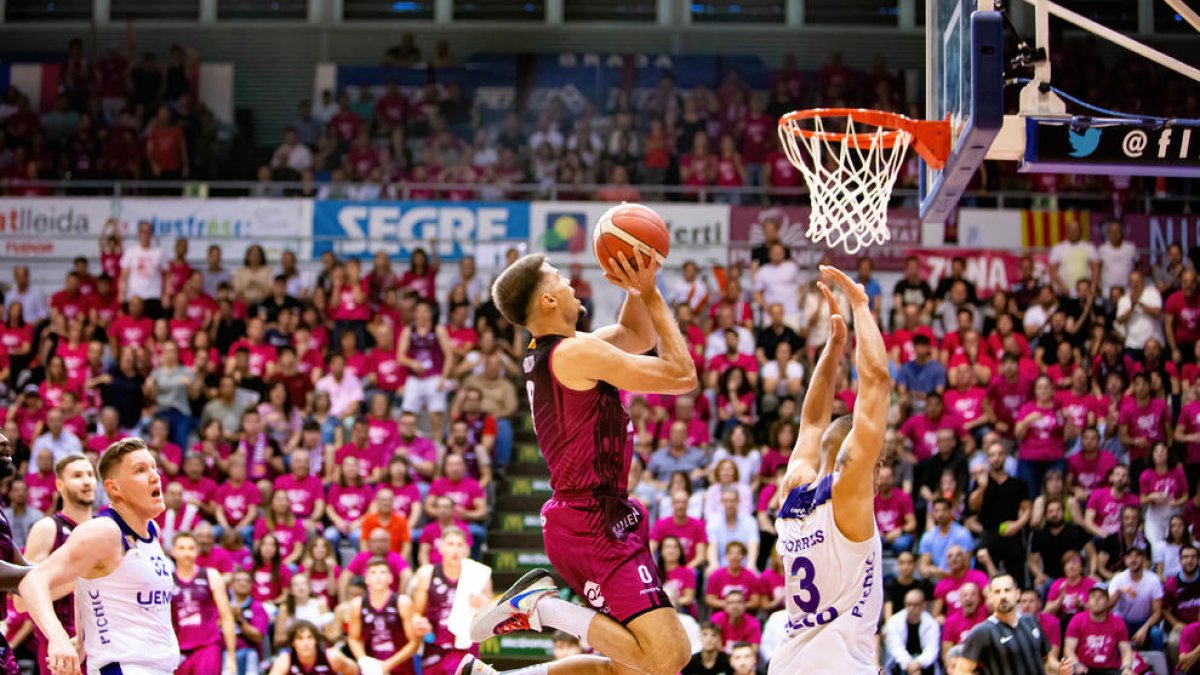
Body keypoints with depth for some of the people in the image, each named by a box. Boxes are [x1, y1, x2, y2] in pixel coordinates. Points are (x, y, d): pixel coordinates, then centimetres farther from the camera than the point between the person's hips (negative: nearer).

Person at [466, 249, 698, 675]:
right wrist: (650, 295, -4)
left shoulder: (544, 354, 14)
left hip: (580, 520, 10)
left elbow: (639, 337, 28)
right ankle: (541, 605, -13)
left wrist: (636, 290, 10)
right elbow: (682, 376, -10)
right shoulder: (578, 352, -14)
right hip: (596, 524, -10)